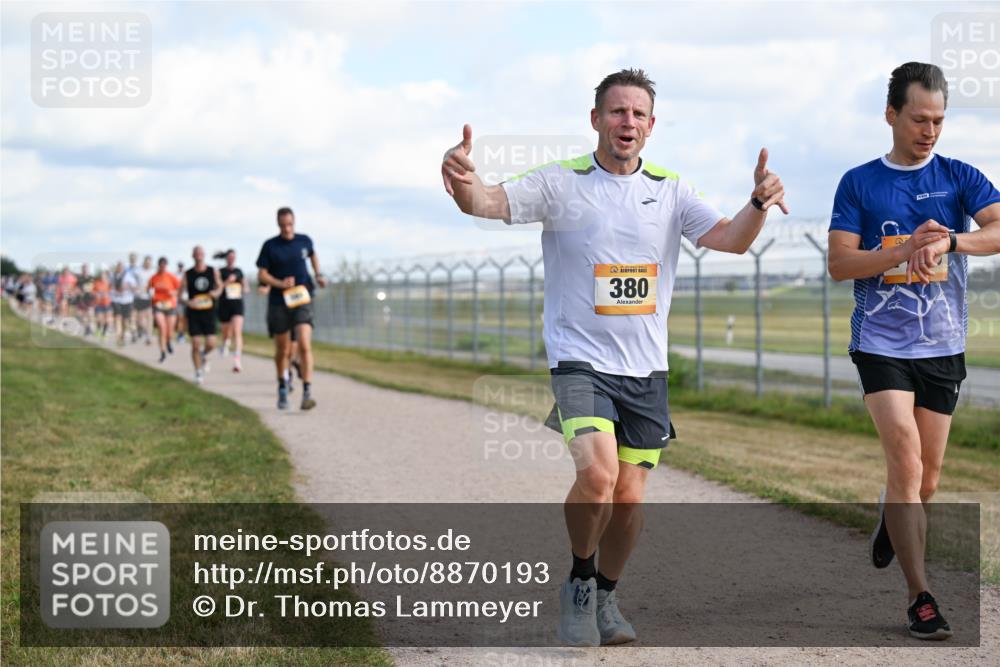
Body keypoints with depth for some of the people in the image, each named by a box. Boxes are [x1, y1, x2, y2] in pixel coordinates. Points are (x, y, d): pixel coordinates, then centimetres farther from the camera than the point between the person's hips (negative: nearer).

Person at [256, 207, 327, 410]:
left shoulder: (304, 241, 3)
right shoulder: (270, 246, -3)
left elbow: (313, 255, 27)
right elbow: (261, 275, -3)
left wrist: (318, 275, 16)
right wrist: (280, 284, -18)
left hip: (302, 301, 0)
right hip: (279, 303, 0)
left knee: (304, 346, -17)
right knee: (282, 350, 10)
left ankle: (307, 393, -19)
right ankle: (282, 388, 32)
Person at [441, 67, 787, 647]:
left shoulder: (670, 191, 6)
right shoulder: (560, 183, -3)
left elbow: (731, 239, -3)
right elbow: (486, 202, -14)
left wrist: (759, 203, -24)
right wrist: (463, 180, -37)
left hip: (647, 369, 4)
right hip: (580, 360, -3)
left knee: (630, 498, 5)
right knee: (597, 474, -23)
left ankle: (606, 597, 29)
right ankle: (579, 582, 4)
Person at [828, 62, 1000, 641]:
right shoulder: (859, 183, 3)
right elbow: (840, 263, -4)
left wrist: (948, 241, -29)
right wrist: (907, 250, -18)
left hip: (942, 347, 2)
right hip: (881, 344, -2)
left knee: (927, 476, 10)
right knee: (906, 459, -16)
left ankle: (894, 516, 46)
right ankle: (920, 595, -11)